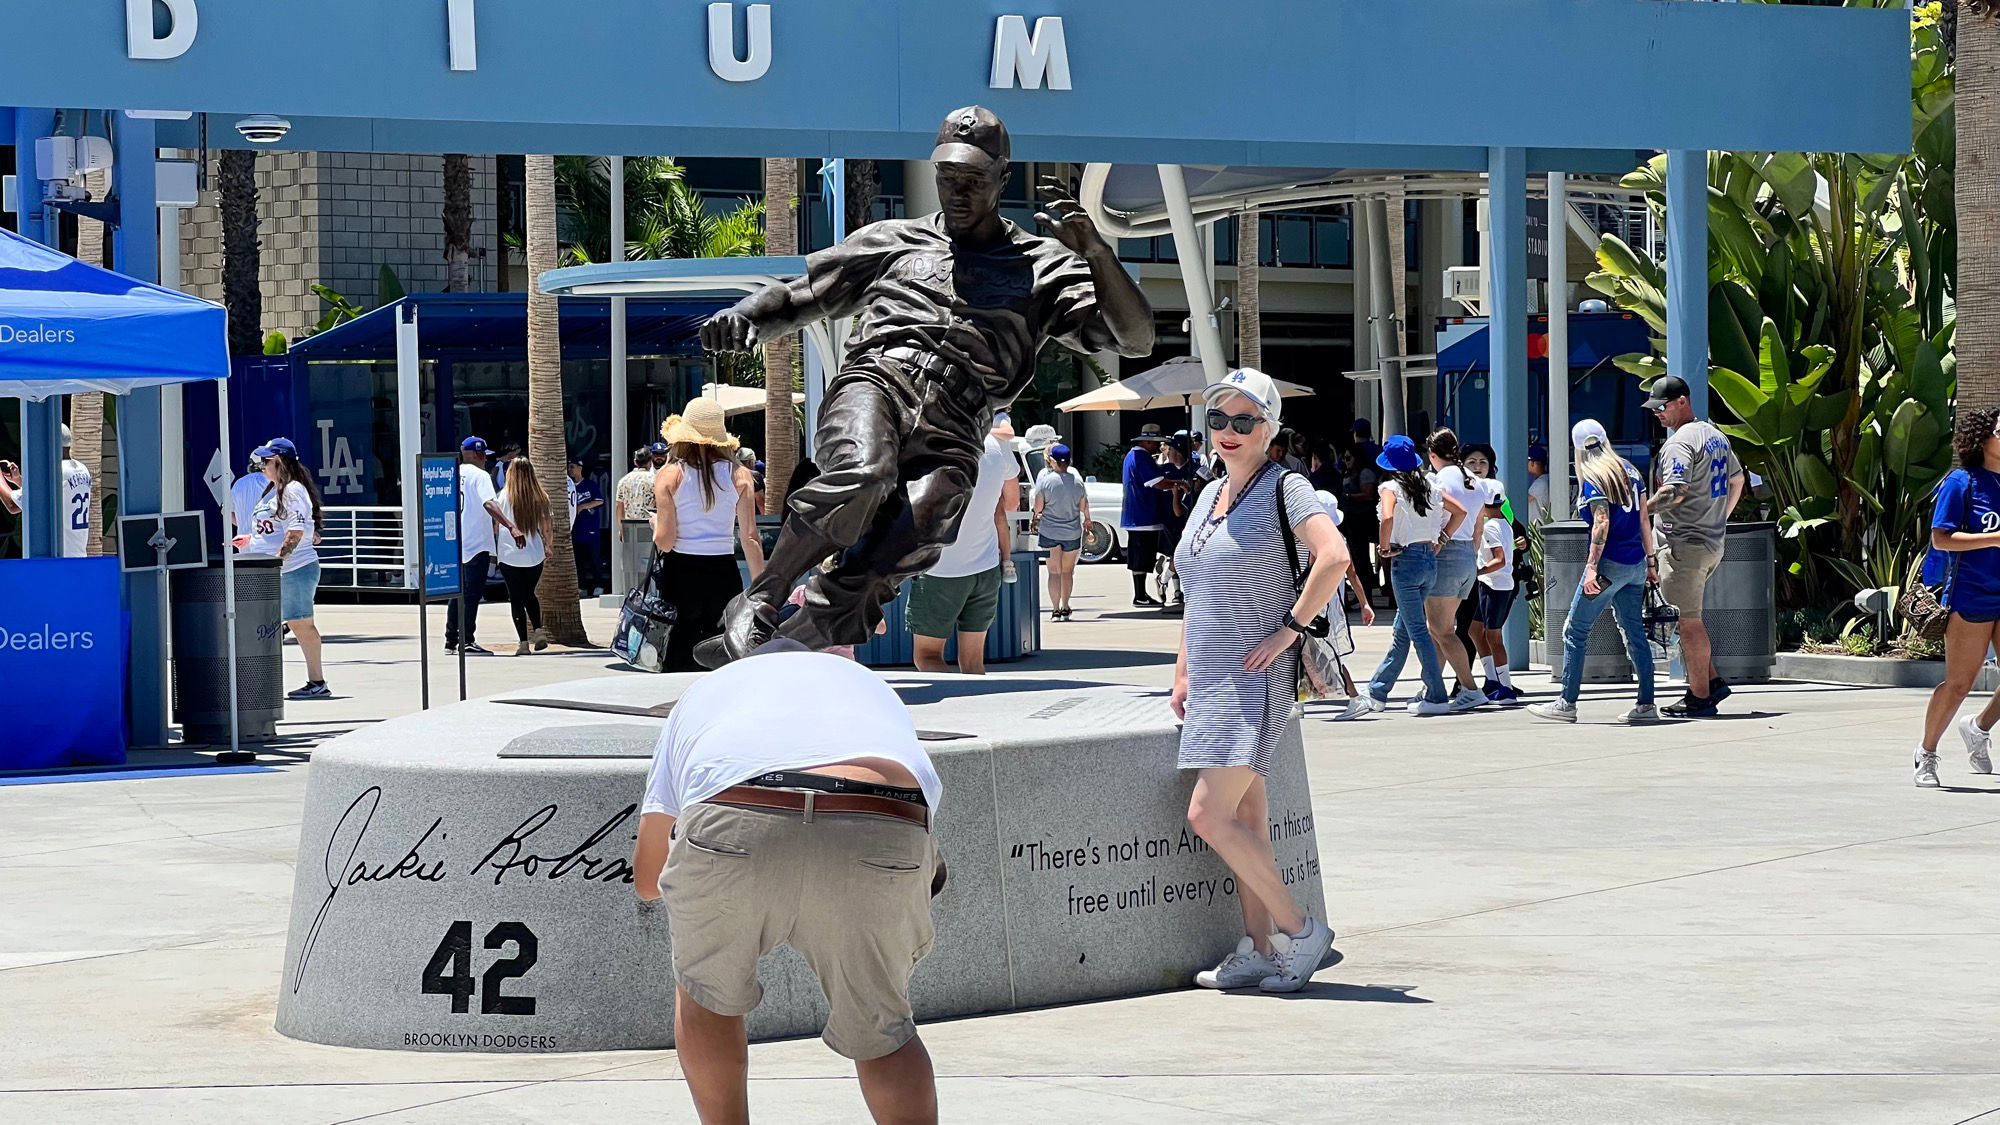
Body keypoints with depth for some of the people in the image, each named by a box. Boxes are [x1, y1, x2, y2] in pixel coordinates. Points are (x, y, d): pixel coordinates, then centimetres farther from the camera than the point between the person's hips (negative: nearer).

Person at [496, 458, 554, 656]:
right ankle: (538, 630, 2)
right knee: (530, 595, 20)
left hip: (509, 555, -3)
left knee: (516, 599, 2)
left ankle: (523, 642, -4)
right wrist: (547, 546, 18)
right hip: (535, 554, 3)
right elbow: (545, 524, 6)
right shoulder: (540, 496, 1)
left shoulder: (505, 496, -6)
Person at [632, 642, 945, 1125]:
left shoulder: (705, 689, 41)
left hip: (734, 830, 0)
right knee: (880, 1032, 22)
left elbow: (646, 879, 42)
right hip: (884, 828, 0)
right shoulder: (869, 683, 43)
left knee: (705, 997, 29)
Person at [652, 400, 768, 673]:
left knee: (680, 664, 5)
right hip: (724, 574, 1)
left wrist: (655, 524, 15)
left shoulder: (670, 475, -4)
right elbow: (750, 538, -3)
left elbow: (664, 541, -8)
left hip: (681, 575, -1)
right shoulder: (740, 475, 0)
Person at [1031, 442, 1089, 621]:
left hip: (1049, 532, -3)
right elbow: (1084, 505, 8)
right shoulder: (1077, 480, -3)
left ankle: (1055, 609, -6)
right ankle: (1065, 608, 22)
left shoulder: (1045, 479, -12)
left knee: (1054, 572, 1)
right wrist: (1087, 520, 28)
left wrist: (1037, 516, 14)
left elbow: (1038, 506, -9)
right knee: (1068, 571, 16)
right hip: (1072, 532, 3)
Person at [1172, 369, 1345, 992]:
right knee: (1244, 821, 8)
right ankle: (1259, 951, 12)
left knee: (1209, 815, -16)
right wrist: (1183, 671, 20)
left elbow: (1334, 556, -23)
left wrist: (1288, 630, -20)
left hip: (1257, 677, -8)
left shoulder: (1284, 488, -7)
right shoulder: (1210, 496, 18)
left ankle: (1299, 930, -7)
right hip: (1214, 679, 8)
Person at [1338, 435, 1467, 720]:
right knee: (1401, 632, 12)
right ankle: (1376, 693, 20)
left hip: (1406, 560, -7)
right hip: (1431, 560, 7)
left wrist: (1385, 548, -13)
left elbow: (1387, 517, -27)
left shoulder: (1391, 487, -9)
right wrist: (1441, 540, 14)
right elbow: (1460, 511, 11)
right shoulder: (1429, 485, 9)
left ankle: (1436, 697, 0)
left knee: (1417, 631, 0)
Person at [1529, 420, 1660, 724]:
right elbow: (1644, 519, 13)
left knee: (1575, 632, 1)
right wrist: (1650, 561, 17)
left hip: (1610, 563, -7)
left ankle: (1567, 704, 1)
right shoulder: (1629, 471, 11)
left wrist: (1592, 567, -22)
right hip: (1635, 564, 7)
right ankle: (1646, 705, 6)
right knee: (1634, 632, 10)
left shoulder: (1592, 479, -10)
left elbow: (1602, 523, -20)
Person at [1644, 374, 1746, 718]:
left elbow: (1675, 492, -27)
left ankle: (1700, 697, -2)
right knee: (1688, 618, 17)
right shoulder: (1716, 435, 15)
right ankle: (1711, 681, 15)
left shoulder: (1679, 442, -15)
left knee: (1688, 622, -4)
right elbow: (1737, 480, 27)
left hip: (1684, 543, -10)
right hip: (1713, 542, 10)